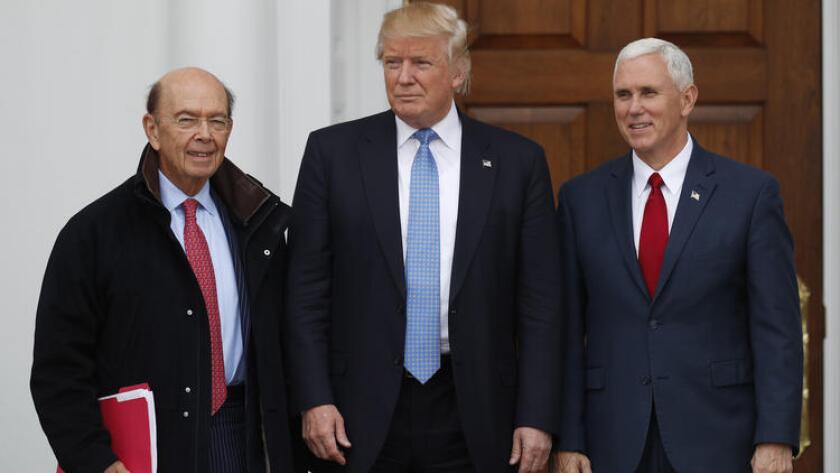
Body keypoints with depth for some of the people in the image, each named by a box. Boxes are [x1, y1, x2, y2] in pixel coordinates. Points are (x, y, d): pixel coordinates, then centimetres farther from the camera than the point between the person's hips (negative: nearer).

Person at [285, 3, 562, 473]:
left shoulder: (518, 160, 4)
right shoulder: (334, 152, 4)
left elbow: (540, 301, 2)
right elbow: (307, 290, 3)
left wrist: (537, 417, -4)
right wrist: (314, 400, -5)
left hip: (473, 415, 0)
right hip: (361, 415, 0)